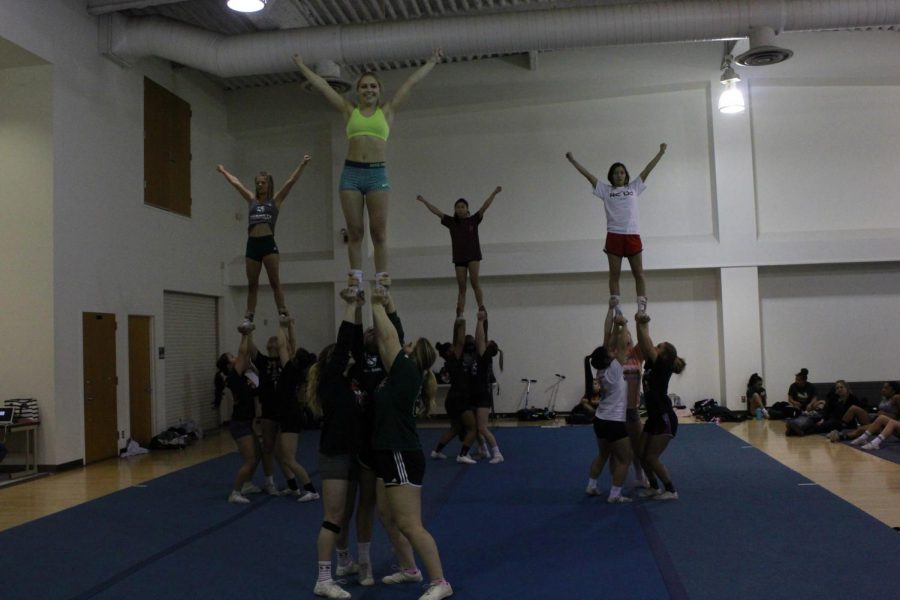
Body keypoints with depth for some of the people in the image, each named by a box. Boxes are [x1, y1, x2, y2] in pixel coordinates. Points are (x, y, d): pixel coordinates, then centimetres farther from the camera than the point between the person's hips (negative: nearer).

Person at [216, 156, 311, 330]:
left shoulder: (276, 200, 7)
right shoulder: (252, 199, 16)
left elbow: (291, 181, 1)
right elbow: (235, 183, 26)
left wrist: (302, 165, -4)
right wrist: (223, 171, 34)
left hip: (268, 243, -4)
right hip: (252, 244, 4)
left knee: (275, 281, -7)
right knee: (252, 284, 7)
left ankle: (283, 314, -9)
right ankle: (248, 317, 9)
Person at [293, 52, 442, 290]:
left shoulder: (387, 111, 12)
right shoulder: (349, 112, 14)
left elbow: (411, 82, 16)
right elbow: (321, 85, 20)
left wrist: (432, 62, 23)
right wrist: (301, 66, 26)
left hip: (377, 173, -1)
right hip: (351, 173, 1)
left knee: (379, 232, -2)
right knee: (354, 232, 1)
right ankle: (356, 282, 3)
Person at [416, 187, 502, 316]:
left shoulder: (474, 220, 1)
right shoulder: (451, 222, 6)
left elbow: (485, 207, -9)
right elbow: (436, 211, 6)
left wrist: (494, 193, -19)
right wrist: (424, 201, 4)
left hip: (473, 256, -2)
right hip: (459, 257, 2)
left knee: (475, 282, -17)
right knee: (461, 288, 2)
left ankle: (481, 308, -17)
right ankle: (459, 314, 1)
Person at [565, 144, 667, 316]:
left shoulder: (633, 187, 13)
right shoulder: (605, 190, 10)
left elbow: (647, 170, 12)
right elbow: (588, 175, 9)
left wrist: (660, 153, 9)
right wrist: (572, 160, 7)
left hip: (633, 235, 1)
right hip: (614, 235, -1)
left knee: (638, 273, 0)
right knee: (614, 274, 1)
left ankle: (642, 308, 1)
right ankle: (616, 309, 2)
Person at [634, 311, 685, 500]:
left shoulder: (663, 367, -14)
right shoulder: (650, 366, 7)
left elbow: (647, 346, -19)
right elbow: (644, 345, 4)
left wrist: (642, 325, -17)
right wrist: (641, 324, -3)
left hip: (665, 419, -9)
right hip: (653, 418, 9)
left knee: (651, 458, -5)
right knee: (641, 455, 9)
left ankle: (671, 491, 8)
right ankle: (654, 487, 25)